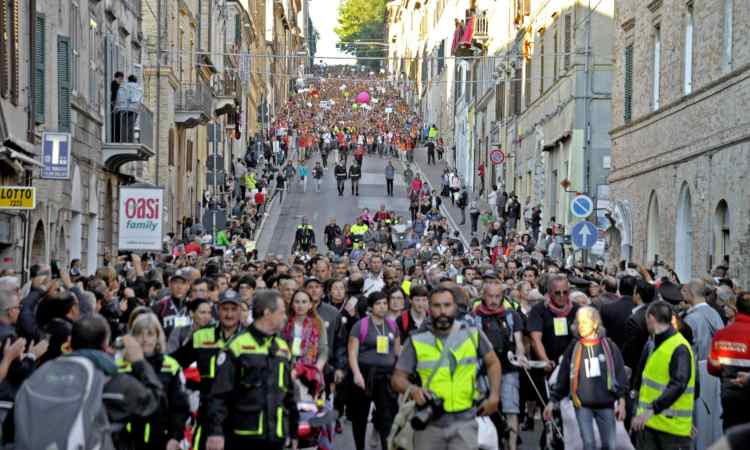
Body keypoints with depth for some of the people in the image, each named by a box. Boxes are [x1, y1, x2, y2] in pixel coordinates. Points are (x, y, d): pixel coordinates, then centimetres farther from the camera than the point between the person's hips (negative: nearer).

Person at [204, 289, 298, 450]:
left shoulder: (283, 348, 13)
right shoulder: (238, 346, -7)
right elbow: (219, 394, -9)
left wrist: (293, 431, 19)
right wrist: (215, 430, -15)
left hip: (276, 437, 6)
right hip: (242, 437, -6)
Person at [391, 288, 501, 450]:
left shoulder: (473, 335, 4)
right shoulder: (416, 341, 0)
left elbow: (492, 363, 18)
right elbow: (397, 378, 3)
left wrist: (494, 397, 8)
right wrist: (413, 390, -18)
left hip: (464, 422, 0)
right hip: (429, 423, 1)